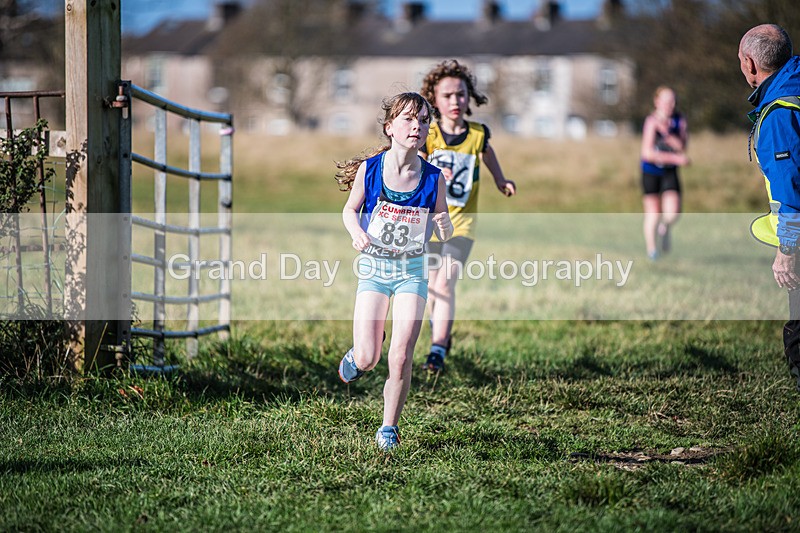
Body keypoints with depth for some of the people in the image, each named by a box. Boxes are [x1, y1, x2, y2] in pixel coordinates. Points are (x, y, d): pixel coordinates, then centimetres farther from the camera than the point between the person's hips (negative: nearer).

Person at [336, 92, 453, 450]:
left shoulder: (433, 178, -9)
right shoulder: (369, 169, -11)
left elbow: (444, 234, 0)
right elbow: (350, 210, 3)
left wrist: (444, 225, -23)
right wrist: (356, 232, -17)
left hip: (412, 270, 0)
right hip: (373, 266, 0)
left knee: (401, 358, -10)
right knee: (367, 360, -5)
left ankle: (389, 427, 11)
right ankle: (358, 354, 33)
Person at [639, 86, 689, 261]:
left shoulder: (679, 120, -1)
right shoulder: (651, 121, -15)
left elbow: (682, 146, -10)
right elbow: (647, 153, -21)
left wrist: (666, 133, -25)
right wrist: (675, 158, -19)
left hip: (670, 173, 3)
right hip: (651, 172, -3)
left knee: (672, 213, -13)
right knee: (652, 215, 2)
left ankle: (665, 227, 22)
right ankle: (651, 250, 19)